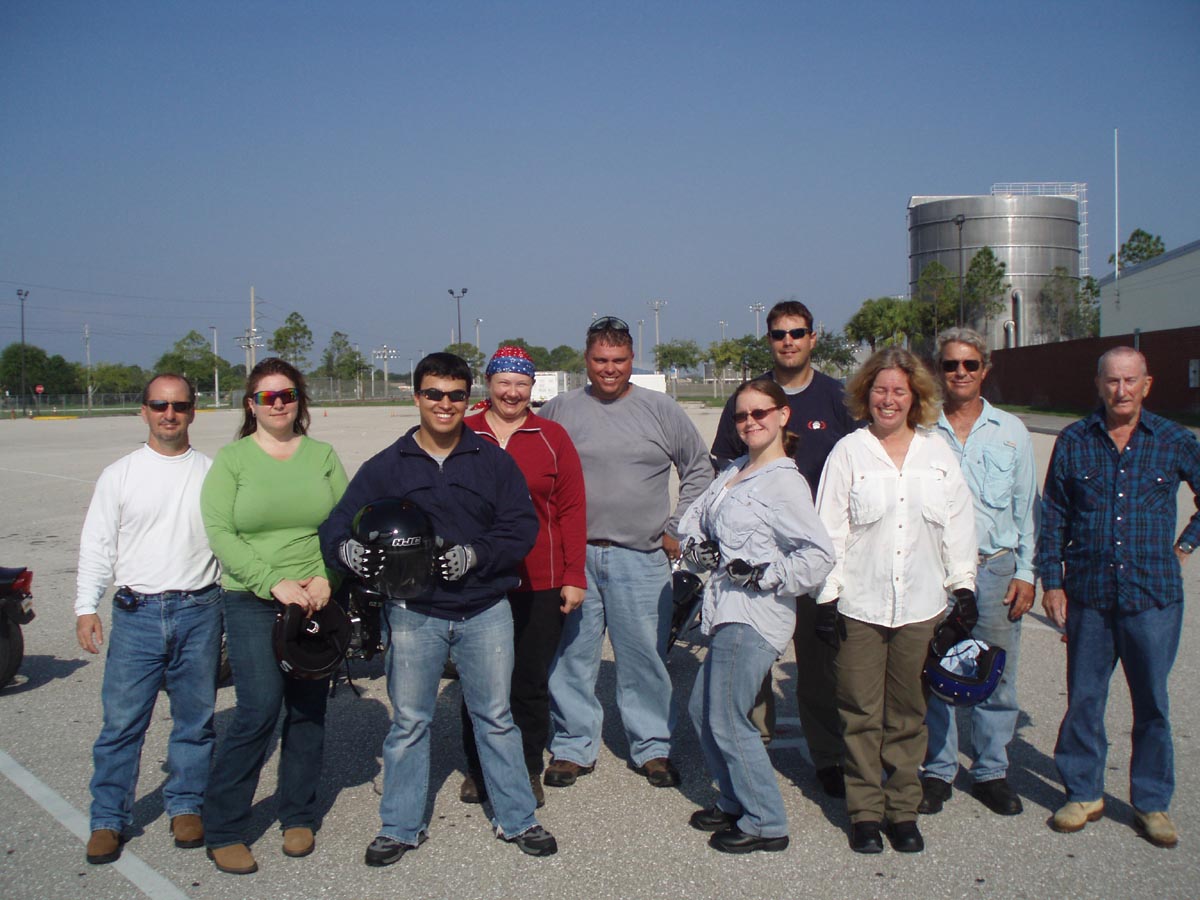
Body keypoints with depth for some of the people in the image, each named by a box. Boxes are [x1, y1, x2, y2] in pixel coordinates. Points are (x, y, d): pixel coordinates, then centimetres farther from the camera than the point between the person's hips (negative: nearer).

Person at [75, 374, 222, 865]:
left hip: (199, 612, 1)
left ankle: (187, 806, 25)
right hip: (136, 613, -1)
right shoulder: (119, 475, 5)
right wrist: (86, 607, -2)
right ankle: (108, 819, 14)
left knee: (195, 718, 10)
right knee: (122, 720, 1)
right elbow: (97, 544, 5)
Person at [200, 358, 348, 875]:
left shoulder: (322, 455, 9)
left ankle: (298, 818, 24)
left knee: (309, 710, 8)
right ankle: (223, 830, 4)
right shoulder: (231, 459, 1)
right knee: (260, 709, -11)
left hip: (318, 600, 3)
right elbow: (220, 533, -8)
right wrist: (274, 583, -16)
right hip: (252, 601, -3)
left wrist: (327, 579, -11)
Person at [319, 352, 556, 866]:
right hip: (414, 614, 0)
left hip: (485, 611, 0)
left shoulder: (493, 461, 3)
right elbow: (337, 526, -2)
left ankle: (516, 819, 25)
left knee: (495, 717, 11)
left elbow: (522, 528, -2)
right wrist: (347, 550, -25)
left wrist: (475, 555, -18)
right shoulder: (386, 467, 2)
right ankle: (401, 827, 25)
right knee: (409, 723, 9)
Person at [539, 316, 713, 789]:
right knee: (570, 656, 6)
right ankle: (572, 746, 20)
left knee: (645, 656, 5)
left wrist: (677, 530, 6)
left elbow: (699, 470, 12)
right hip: (572, 555, 1)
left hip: (641, 558, 0)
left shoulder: (662, 409, 5)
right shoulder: (559, 410, 6)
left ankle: (652, 747, 20)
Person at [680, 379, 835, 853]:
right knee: (702, 710, 15)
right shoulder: (733, 472, 13)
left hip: (753, 616, -9)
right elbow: (693, 517, 22)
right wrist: (699, 543, 2)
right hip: (728, 611, 9)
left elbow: (819, 554, -20)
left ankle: (765, 823, 11)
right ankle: (735, 803, 31)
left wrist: (767, 578, -17)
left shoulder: (784, 483, -14)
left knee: (727, 722, -4)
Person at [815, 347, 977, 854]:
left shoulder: (937, 453, 8)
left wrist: (963, 588, 7)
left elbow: (958, 526, 11)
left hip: (921, 605, 2)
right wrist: (826, 598, -6)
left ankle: (903, 808, 22)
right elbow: (830, 531, -2)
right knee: (861, 713, 4)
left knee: (907, 713, 10)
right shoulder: (848, 452, 0)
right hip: (860, 604, -2)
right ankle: (865, 810, 16)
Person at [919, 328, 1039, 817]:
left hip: (995, 569, 1)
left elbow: (1027, 507, 10)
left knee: (996, 677, 6)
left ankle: (991, 772, 21)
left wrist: (1025, 572, 4)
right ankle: (938, 771, 18)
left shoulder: (1011, 431, 8)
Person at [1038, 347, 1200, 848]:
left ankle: (1152, 803, 23)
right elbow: (1053, 515, 5)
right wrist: (1051, 580, 1)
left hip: (1153, 595, 0)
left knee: (1152, 703, 8)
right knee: (1083, 699, 8)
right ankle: (1083, 793, 24)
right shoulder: (1074, 441, 2)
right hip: (1088, 595, 1)